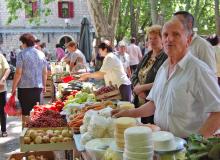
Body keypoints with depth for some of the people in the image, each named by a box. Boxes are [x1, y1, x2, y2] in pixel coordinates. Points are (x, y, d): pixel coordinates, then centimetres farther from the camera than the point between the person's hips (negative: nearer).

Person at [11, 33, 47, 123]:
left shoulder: (22, 54, -9)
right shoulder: (41, 54, 5)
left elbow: (18, 73, -13)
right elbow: (45, 72, 8)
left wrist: (13, 87, -4)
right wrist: (44, 85, 19)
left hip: (25, 87, -4)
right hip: (38, 86, 4)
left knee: (25, 111, 5)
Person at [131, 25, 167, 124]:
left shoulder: (166, 58, -11)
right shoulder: (147, 56, 15)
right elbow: (134, 75, 13)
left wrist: (142, 87, -13)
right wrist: (138, 88, -7)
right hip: (139, 103, 7)